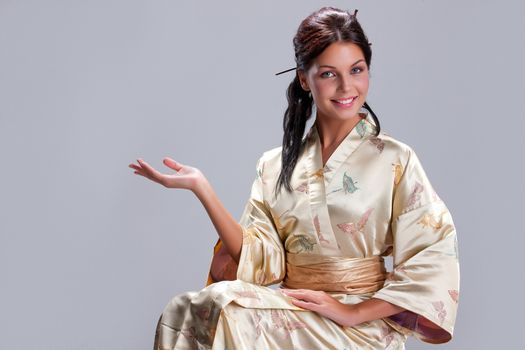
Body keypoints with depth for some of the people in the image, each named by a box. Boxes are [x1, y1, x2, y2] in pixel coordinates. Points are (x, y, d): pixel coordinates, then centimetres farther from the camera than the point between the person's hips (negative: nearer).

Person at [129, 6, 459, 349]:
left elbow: (435, 261, -7)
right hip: (292, 317, 3)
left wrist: (355, 312, -15)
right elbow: (261, 260, 0)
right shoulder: (276, 166, 9)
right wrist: (202, 189, -7)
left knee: (222, 305, -26)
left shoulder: (395, 160, -2)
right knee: (187, 309, -25)